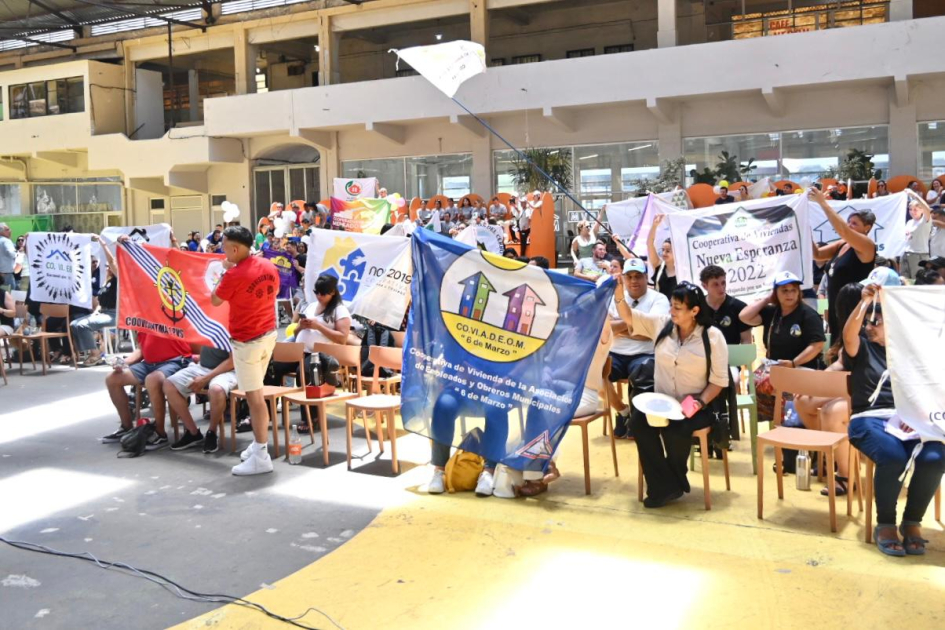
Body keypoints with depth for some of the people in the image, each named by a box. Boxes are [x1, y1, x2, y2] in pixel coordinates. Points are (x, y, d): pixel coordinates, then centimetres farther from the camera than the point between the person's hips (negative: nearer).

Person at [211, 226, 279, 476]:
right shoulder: (268, 266, 1)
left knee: (254, 397, -4)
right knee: (256, 394, 18)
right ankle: (259, 444, 25)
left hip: (247, 341, -8)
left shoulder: (234, 275, -20)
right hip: (268, 334, 8)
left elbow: (215, 300, -5)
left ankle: (261, 458, 0)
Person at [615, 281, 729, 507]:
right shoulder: (661, 324, 2)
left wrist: (700, 402, -22)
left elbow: (719, 381, -6)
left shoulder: (713, 337, -7)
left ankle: (673, 482, -3)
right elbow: (628, 316, 1)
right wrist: (620, 289, -15)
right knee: (639, 421, -26)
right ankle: (664, 487, -17)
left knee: (675, 430, -33)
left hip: (694, 407, -4)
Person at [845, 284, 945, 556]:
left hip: (910, 421, 2)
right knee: (893, 457, -34)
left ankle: (912, 521, -8)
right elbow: (849, 335, -12)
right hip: (870, 419, -2)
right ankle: (885, 524, -12)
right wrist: (865, 301, -18)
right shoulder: (862, 349, 13)